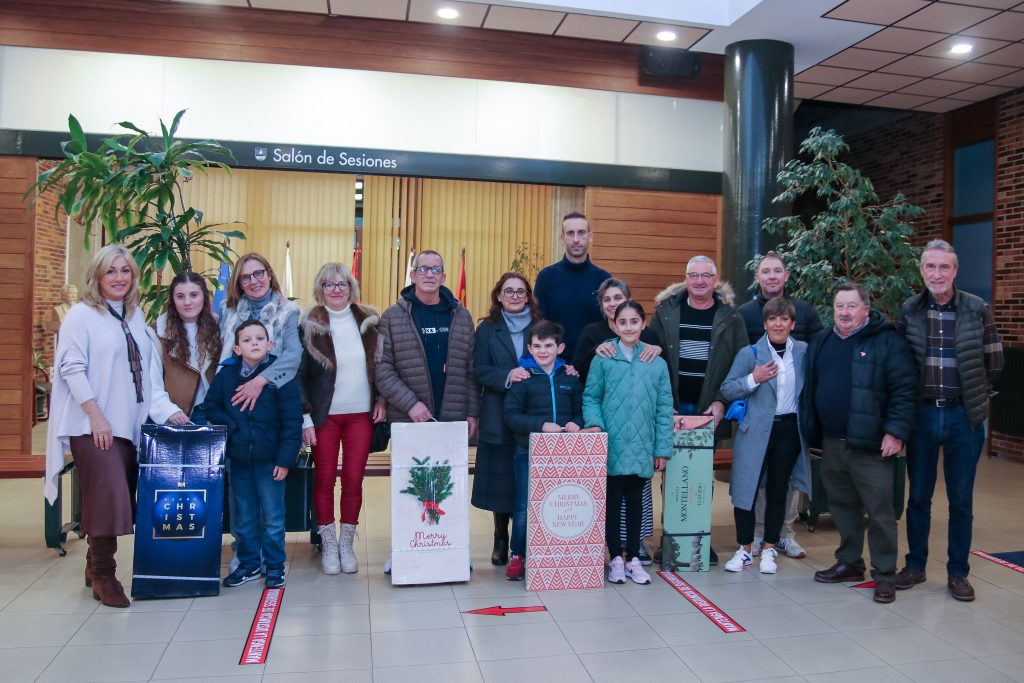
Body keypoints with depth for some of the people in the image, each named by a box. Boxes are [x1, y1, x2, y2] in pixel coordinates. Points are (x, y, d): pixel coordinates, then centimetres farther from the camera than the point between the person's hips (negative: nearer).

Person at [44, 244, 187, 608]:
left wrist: (168, 410, 4)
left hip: (129, 425, 6)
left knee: (119, 500, 8)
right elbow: (72, 369, -10)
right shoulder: (81, 315, -2)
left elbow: (148, 372, 13)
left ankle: (95, 566, 25)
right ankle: (103, 575, 6)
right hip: (93, 427, -6)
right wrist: (96, 417, -15)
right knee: (108, 498, -9)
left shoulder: (135, 316, 14)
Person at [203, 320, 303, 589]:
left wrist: (285, 459, -14)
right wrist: (231, 426, -7)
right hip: (238, 458, 4)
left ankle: (275, 567, 20)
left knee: (272, 518, 4)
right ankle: (249, 564, 31)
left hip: (269, 460, -4)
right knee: (243, 517, 15)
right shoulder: (226, 374, 0)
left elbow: (292, 421, -12)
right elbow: (210, 406, 11)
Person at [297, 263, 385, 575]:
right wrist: (305, 417, -8)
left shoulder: (368, 321, 4)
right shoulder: (310, 325, -4)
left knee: (354, 479, 4)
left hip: (361, 414, 2)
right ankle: (328, 545, 20)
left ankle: (347, 544, 19)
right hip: (325, 415, -1)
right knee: (325, 479, 5)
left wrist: (381, 399, 0)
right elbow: (300, 374, -3)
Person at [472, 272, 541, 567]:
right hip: (498, 418, 0)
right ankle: (501, 539, 20)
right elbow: (479, 369, -2)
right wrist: (507, 376, -18)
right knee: (500, 481, 4)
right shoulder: (487, 329, 6)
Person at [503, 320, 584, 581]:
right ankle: (517, 556, 18)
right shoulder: (523, 377, -3)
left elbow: (580, 410, 13)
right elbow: (511, 415, -9)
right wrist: (542, 425, -18)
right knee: (524, 507, 2)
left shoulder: (570, 378, 8)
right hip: (529, 452, -3)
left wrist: (576, 423, -9)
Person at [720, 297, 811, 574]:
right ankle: (744, 550, 15)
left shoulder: (804, 352, 4)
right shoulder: (749, 353, -2)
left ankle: (769, 550, 23)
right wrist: (753, 379, -19)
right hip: (755, 431, -1)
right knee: (746, 489, 0)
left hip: (789, 429, 2)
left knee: (778, 490, 10)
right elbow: (726, 390, -5)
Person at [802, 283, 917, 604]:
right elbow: (809, 390, 17)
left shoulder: (888, 342, -6)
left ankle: (884, 574, 12)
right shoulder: (821, 342, 13)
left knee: (879, 510, 0)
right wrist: (811, 432, 13)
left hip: (871, 446, -6)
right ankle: (849, 563, 30)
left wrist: (896, 432, -17)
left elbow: (904, 391, -10)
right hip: (831, 443, 6)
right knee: (842, 506, 16)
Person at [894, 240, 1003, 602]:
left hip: (964, 416, -1)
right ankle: (915, 565, 24)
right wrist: (914, 394, 3)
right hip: (922, 414, 1)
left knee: (961, 500, 8)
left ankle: (958, 572, 21)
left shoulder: (978, 310, -4)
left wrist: (973, 394, 6)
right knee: (919, 495, 10)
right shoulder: (909, 310, -1)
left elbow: (994, 362, 3)